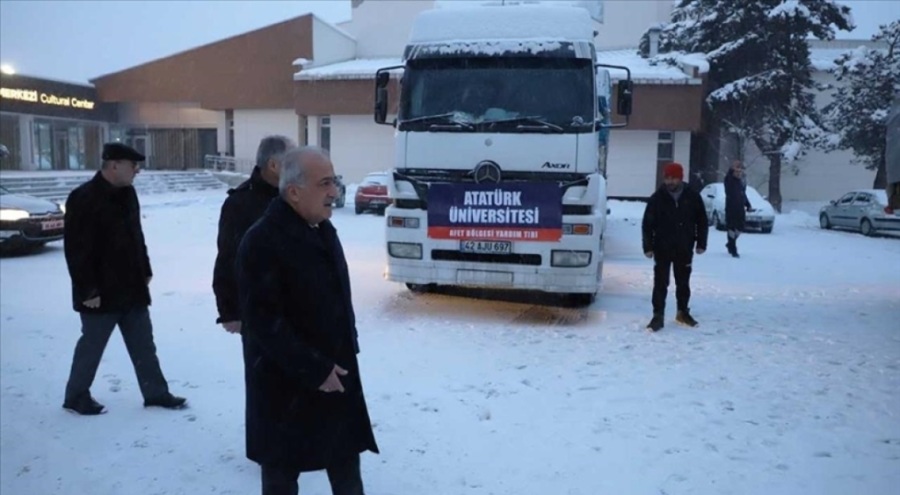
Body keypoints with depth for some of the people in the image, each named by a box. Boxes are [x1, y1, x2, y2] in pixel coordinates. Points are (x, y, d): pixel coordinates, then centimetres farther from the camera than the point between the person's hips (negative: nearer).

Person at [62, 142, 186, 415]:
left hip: (132, 288, 8)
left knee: (144, 345, 12)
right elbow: (76, 250, -19)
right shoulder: (83, 199, -18)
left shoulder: (127, 193, 8)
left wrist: (146, 271, 14)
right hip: (101, 292, -7)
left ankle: (156, 393, 21)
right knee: (92, 345, 8)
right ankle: (76, 397, 26)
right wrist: (87, 290, -20)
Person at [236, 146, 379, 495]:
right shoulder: (262, 242, -21)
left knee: (346, 456, 19)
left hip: (336, 373, 7)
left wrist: (346, 351, 12)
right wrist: (314, 369, -21)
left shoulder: (323, 230, 6)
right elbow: (264, 323, -24)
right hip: (285, 383, -7)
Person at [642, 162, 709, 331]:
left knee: (683, 283, 14)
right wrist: (648, 246, -8)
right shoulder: (657, 198, -6)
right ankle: (658, 315, 5)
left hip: (684, 249, 2)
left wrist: (701, 243, 2)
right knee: (660, 283, -1)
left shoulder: (693, 196, -2)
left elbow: (702, 221, 6)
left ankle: (683, 312, 29)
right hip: (662, 249, -2)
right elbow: (647, 224, -4)